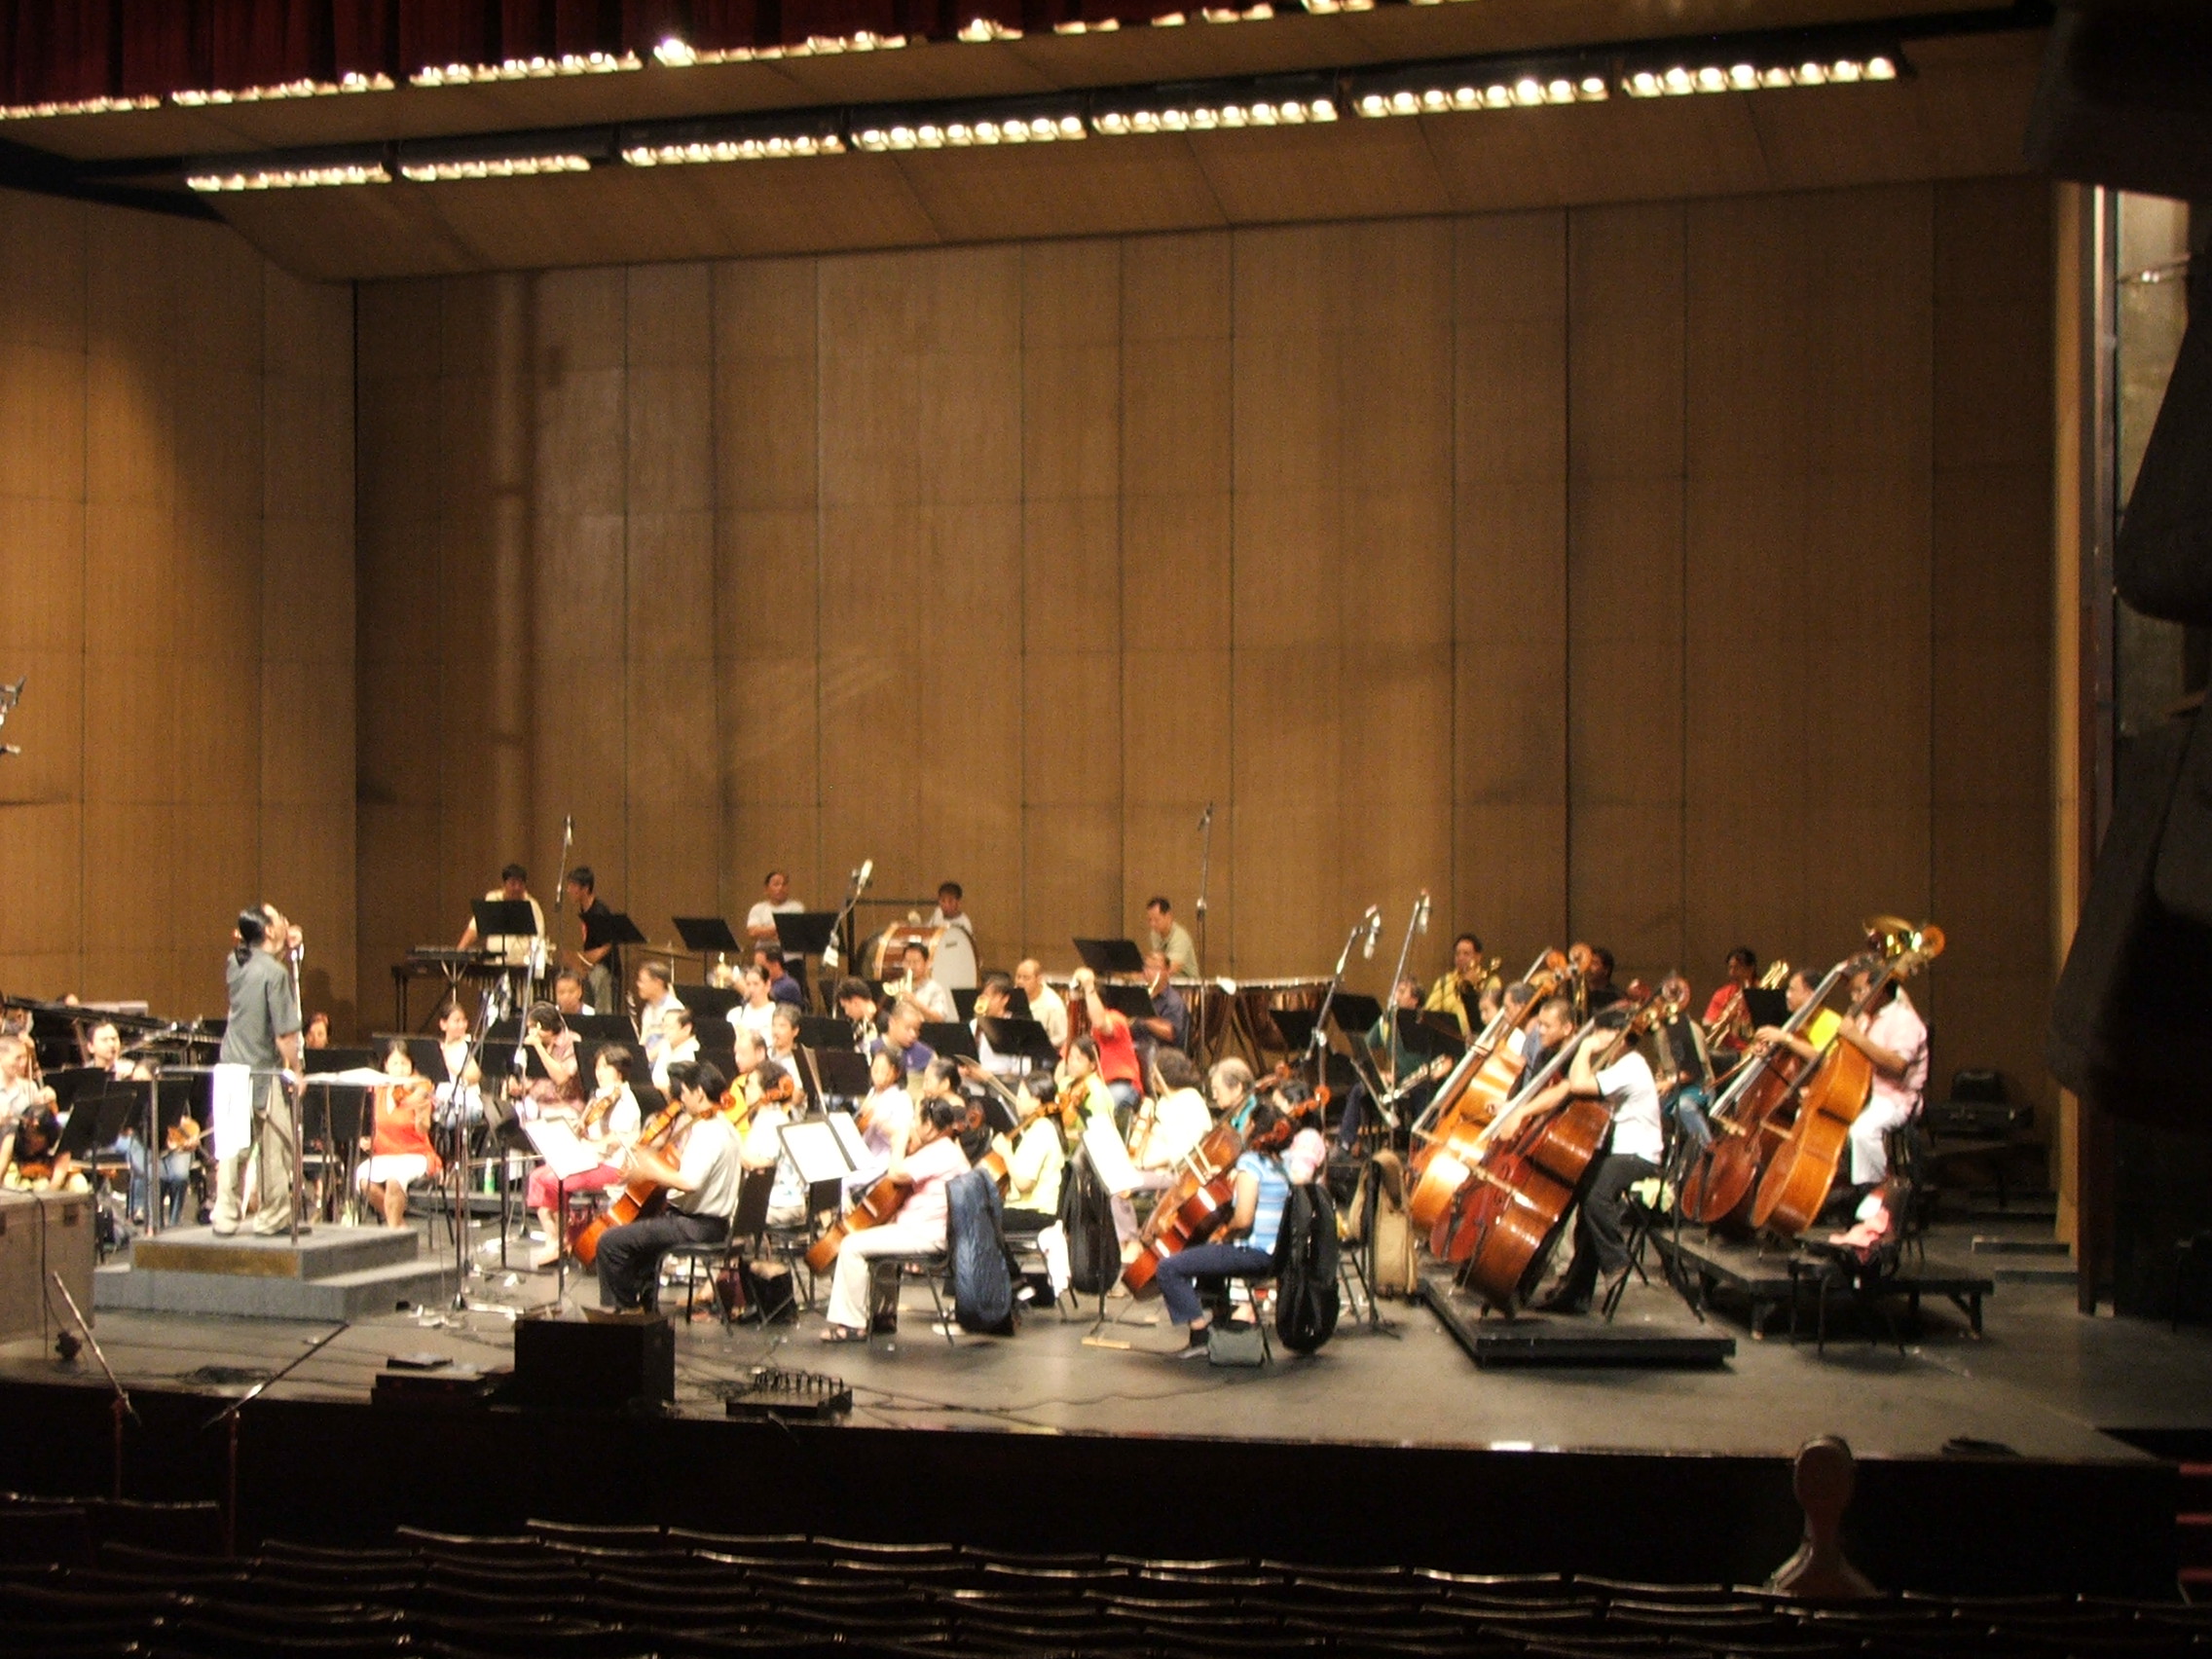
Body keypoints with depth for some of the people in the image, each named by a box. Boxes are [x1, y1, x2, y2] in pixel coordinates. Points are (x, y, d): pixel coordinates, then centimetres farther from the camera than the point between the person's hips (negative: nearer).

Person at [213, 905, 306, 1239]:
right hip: (264, 1071, -7)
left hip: (231, 1067, 7)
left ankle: (226, 1218, 11)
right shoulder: (275, 973, -16)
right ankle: (273, 1217, 10)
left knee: (232, 1147, 10)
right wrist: (295, 1071, -6)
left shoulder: (236, 965, 5)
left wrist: (284, 948, 17)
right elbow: (285, 1033, -17)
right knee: (274, 1147, 5)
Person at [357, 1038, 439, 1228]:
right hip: (384, 1156, 4)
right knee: (363, 1178, -28)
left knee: (395, 1179, -35)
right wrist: (366, 1140, -3)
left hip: (416, 1157, -4)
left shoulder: (419, 1091, -6)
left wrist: (420, 1111, -41)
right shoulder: (377, 1091, 6)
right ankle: (398, 1223, -5)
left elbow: (423, 1131, -21)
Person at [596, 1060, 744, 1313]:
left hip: (698, 1225, -11)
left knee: (611, 1242, -13)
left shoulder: (709, 1133, -21)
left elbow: (689, 1182, -33)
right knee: (640, 1229, 35)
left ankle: (621, 1309, 3)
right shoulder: (721, 1127, 11)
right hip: (709, 1221, 11)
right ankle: (647, 1306, 39)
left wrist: (651, 1168, -20)